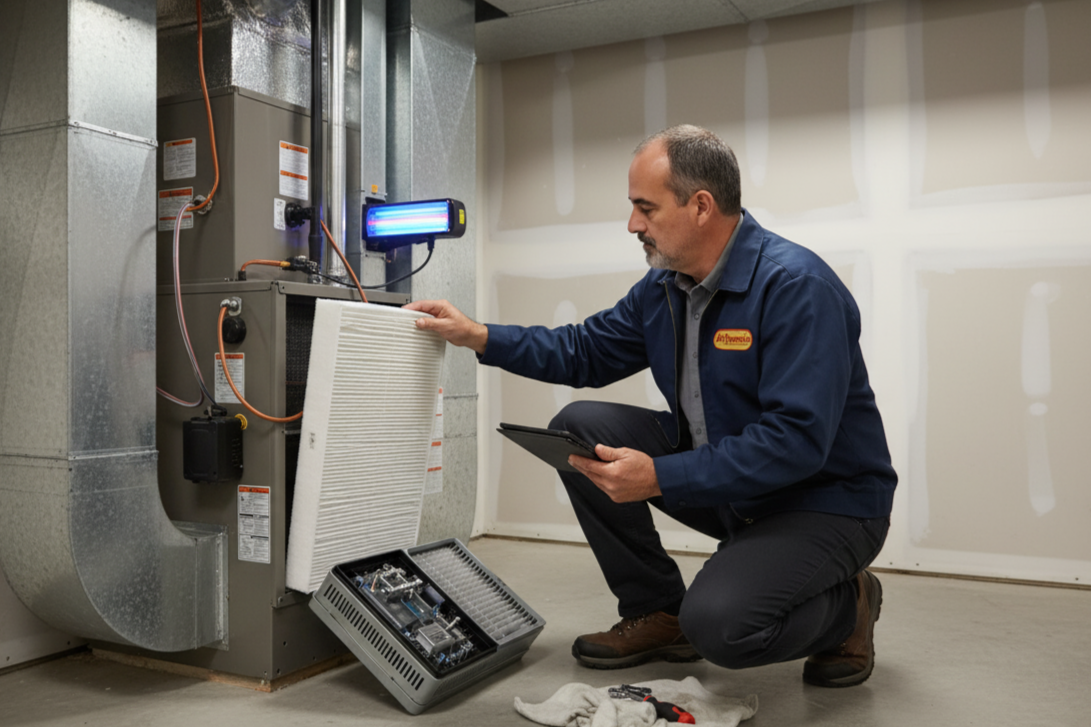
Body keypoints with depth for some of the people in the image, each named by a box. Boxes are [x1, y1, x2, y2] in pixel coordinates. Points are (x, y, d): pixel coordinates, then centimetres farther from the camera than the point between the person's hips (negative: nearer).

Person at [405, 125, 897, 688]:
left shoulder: (796, 286, -25)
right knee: (580, 428, -6)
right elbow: (586, 352, 12)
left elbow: (797, 442, -31)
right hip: (721, 479, 8)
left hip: (824, 498, -7)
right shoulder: (663, 287, 2)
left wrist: (659, 477, -33)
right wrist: (477, 336, 2)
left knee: (719, 623, -30)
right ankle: (657, 612, 7)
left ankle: (846, 605, 5)